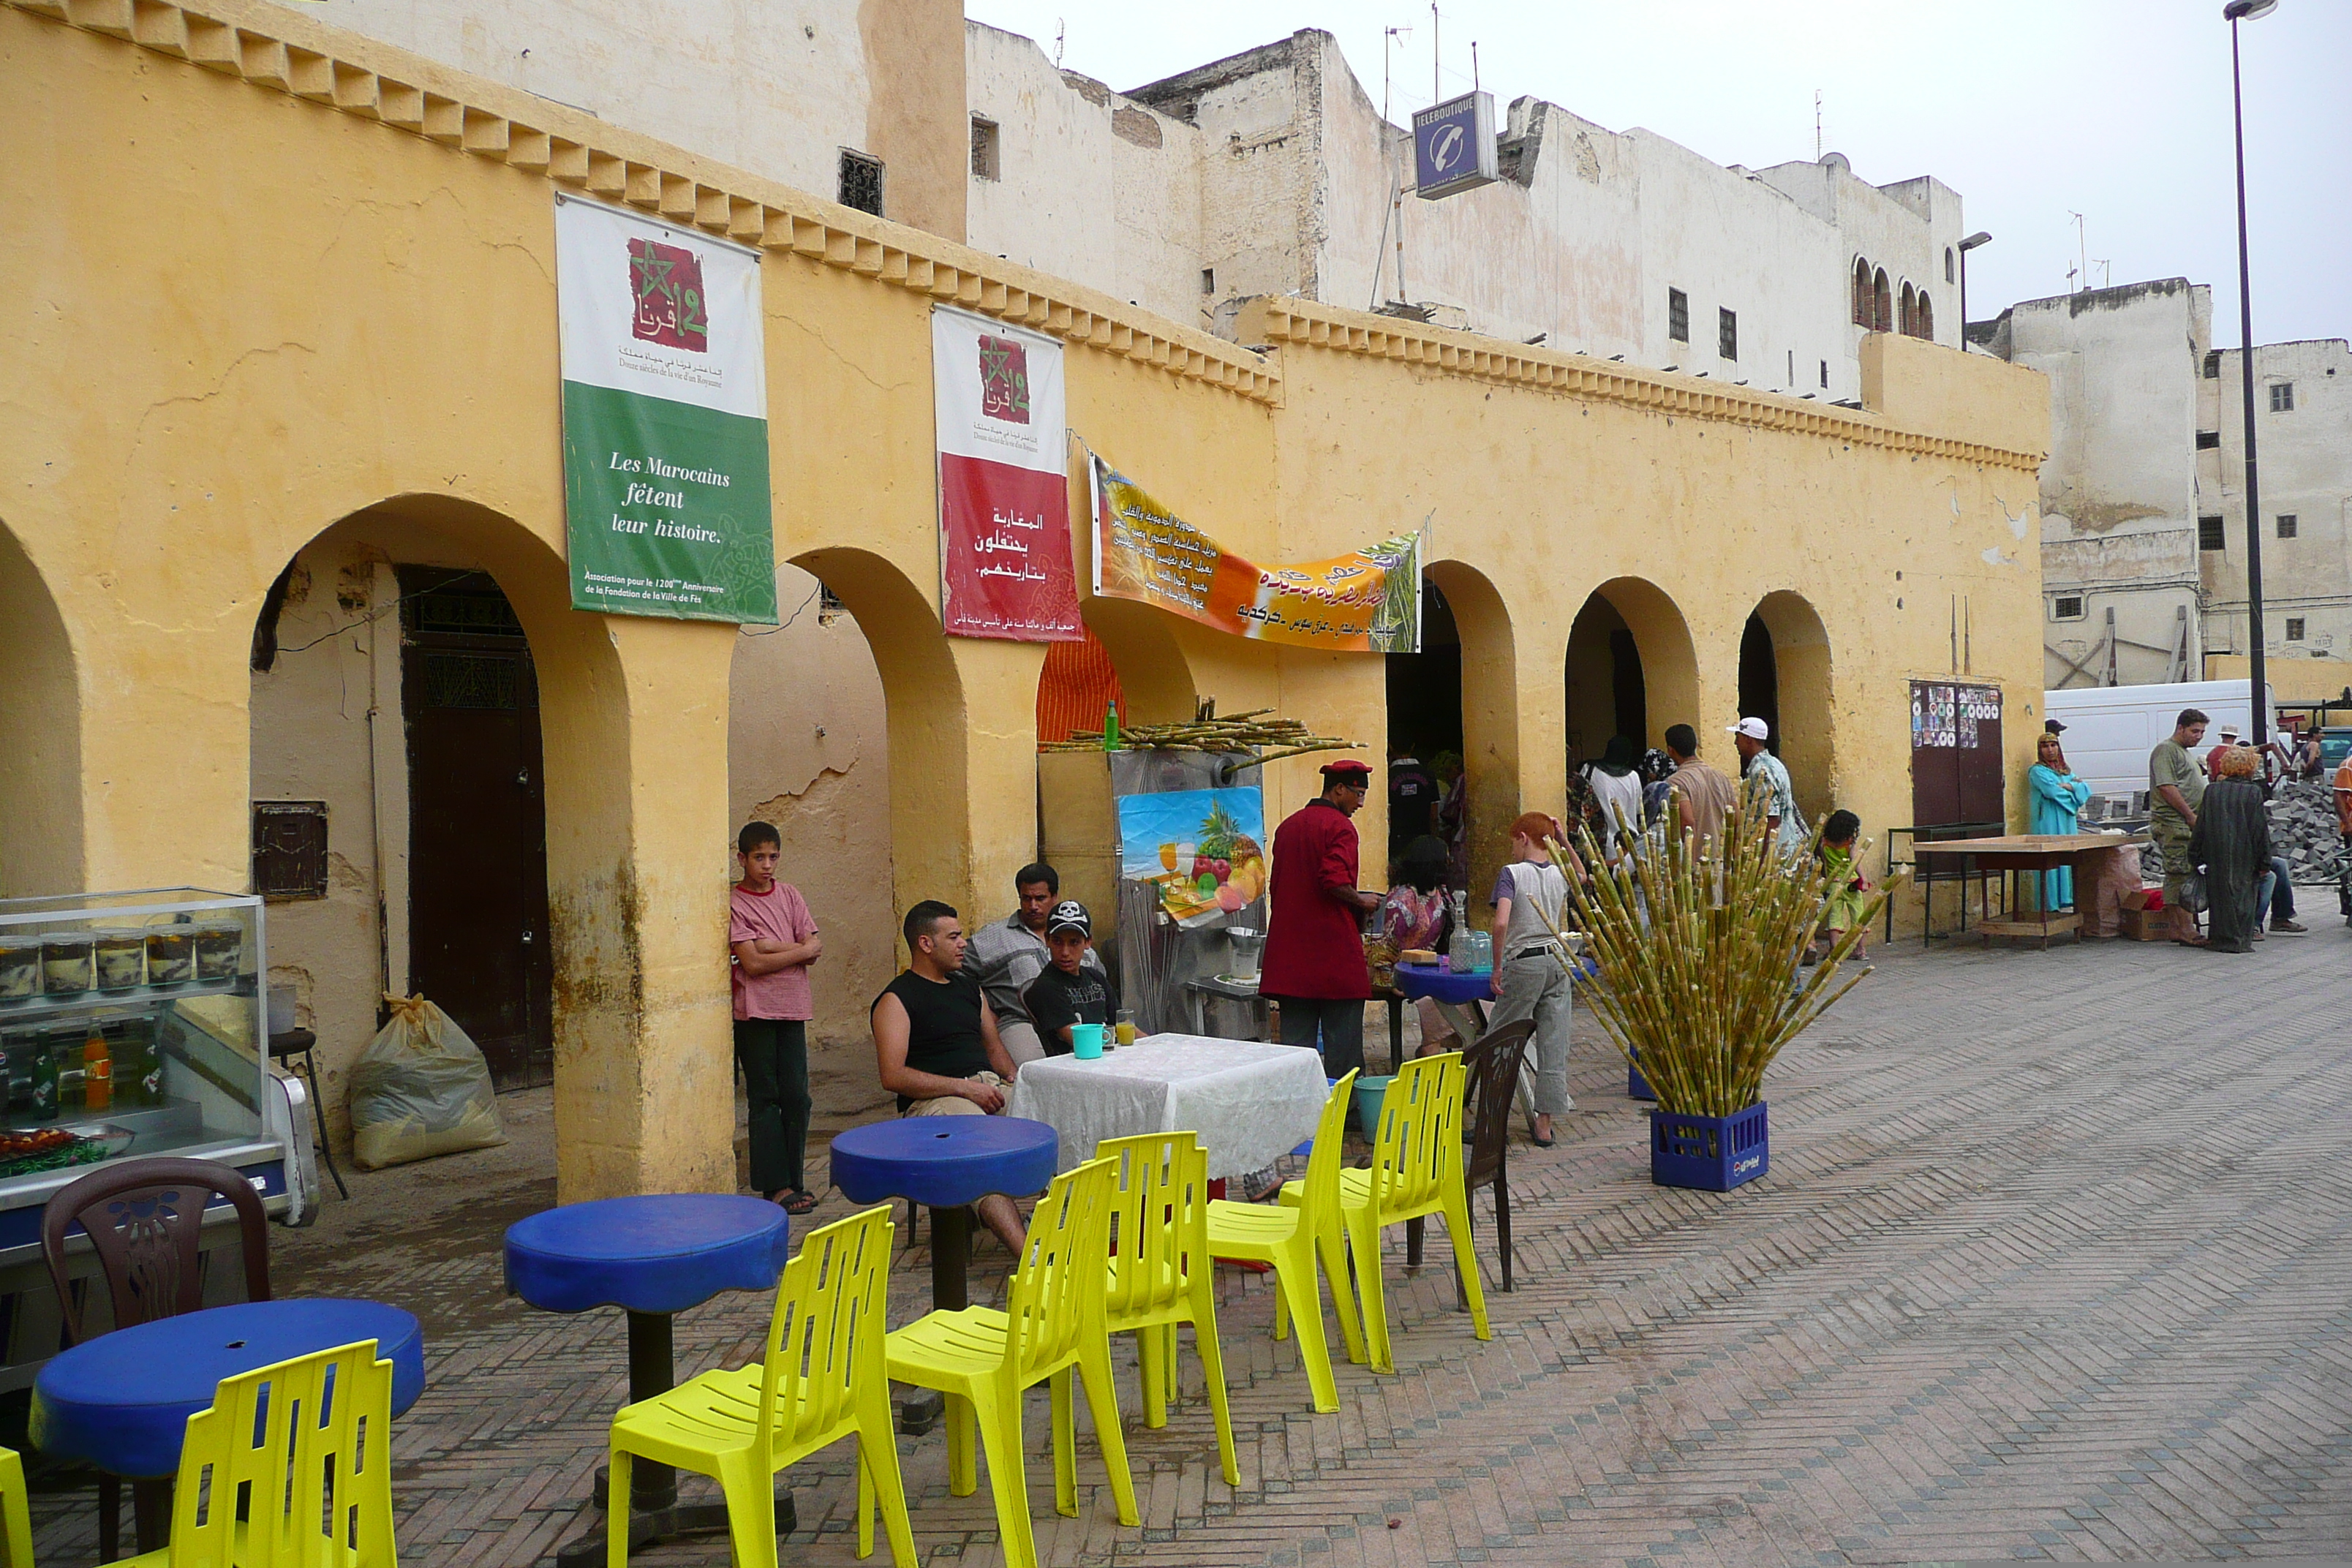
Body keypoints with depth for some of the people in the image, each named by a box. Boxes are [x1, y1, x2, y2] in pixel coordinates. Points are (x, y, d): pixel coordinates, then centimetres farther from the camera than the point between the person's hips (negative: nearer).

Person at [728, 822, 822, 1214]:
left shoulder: (790, 895, 10)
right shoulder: (733, 903, -4)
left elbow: (815, 952, 2)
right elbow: (753, 964, -12)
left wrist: (771, 946, -9)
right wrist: (800, 950, -6)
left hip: (792, 1007, 4)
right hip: (754, 1010, -4)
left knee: (796, 1097, 3)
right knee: (765, 1098, -1)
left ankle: (793, 1182, 10)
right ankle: (775, 1186, 2)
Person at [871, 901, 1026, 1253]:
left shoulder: (968, 986, 23)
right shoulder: (897, 999, 0)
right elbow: (893, 1076, -11)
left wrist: (1013, 1078, 5)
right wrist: (965, 1088, -17)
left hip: (989, 1085, 7)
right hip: (932, 1099, -7)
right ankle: (1026, 1252, -50)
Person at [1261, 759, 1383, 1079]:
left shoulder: (1288, 826, 15)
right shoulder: (1340, 827, -8)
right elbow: (1335, 881, -21)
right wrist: (1361, 901, -4)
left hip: (1290, 952, 7)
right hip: (1334, 950, -7)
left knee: (1295, 1036, 8)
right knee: (1342, 1040, 0)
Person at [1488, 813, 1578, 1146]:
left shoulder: (1512, 873, -9)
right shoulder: (1560, 875, 6)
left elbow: (1501, 923, -21)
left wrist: (1497, 968, -12)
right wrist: (1563, 841, 25)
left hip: (1525, 965, -5)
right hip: (1558, 961, 5)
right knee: (1553, 1044, 6)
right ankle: (1544, 1123, 10)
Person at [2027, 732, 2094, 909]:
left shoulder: (2066, 771, 20)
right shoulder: (2037, 771, -1)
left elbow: (2085, 788, 9)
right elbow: (2052, 791, -16)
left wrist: (2069, 786, -9)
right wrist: (2074, 787, -1)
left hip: (2067, 822, 7)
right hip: (2048, 823, -7)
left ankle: (2067, 900, 9)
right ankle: (2053, 903, -9)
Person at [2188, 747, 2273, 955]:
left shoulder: (2212, 791, 1)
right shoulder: (2253, 792, -7)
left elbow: (2200, 827, 3)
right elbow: (2261, 830, -5)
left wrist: (2195, 858, 9)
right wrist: (2264, 862, 0)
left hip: (2216, 858, 2)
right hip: (2244, 858, -2)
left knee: (2220, 894, 9)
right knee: (2243, 895, 5)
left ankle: (2219, 938, 12)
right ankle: (2240, 940, 5)